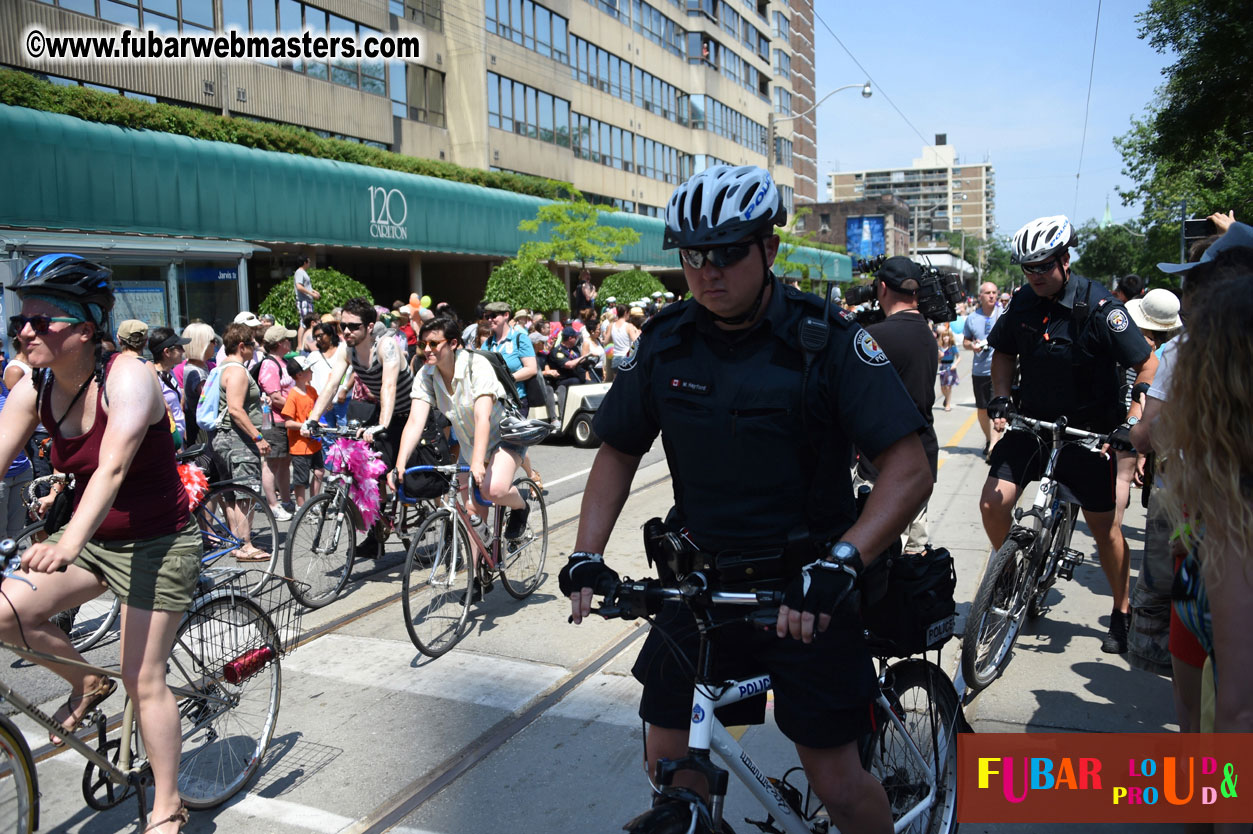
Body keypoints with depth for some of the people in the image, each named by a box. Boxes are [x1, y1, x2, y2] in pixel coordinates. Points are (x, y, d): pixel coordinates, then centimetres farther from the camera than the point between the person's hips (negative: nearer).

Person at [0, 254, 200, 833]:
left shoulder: (127, 379, -23)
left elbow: (112, 467, -37)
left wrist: (69, 543, -52)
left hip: (157, 544, -6)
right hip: (92, 540, 6)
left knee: (143, 680, -1)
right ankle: (87, 686, 13)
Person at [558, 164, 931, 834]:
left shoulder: (827, 339, -14)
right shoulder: (665, 342, -2)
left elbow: (909, 469, -18)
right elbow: (618, 451, 6)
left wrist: (841, 561, -32)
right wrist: (586, 555, -7)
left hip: (804, 591, -3)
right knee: (667, 766, 8)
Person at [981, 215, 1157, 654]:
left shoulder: (1099, 306, -16)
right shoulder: (1022, 304, -3)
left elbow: (1148, 366, -12)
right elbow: (1004, 354, 12)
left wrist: (1132, 422, -20)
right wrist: (1000, 399, -3)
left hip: (1087, 432, -3)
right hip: (1031, 422, 4)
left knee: (1104, 526, 5)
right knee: (993, 504, -11)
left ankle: (1122, 613, 26)